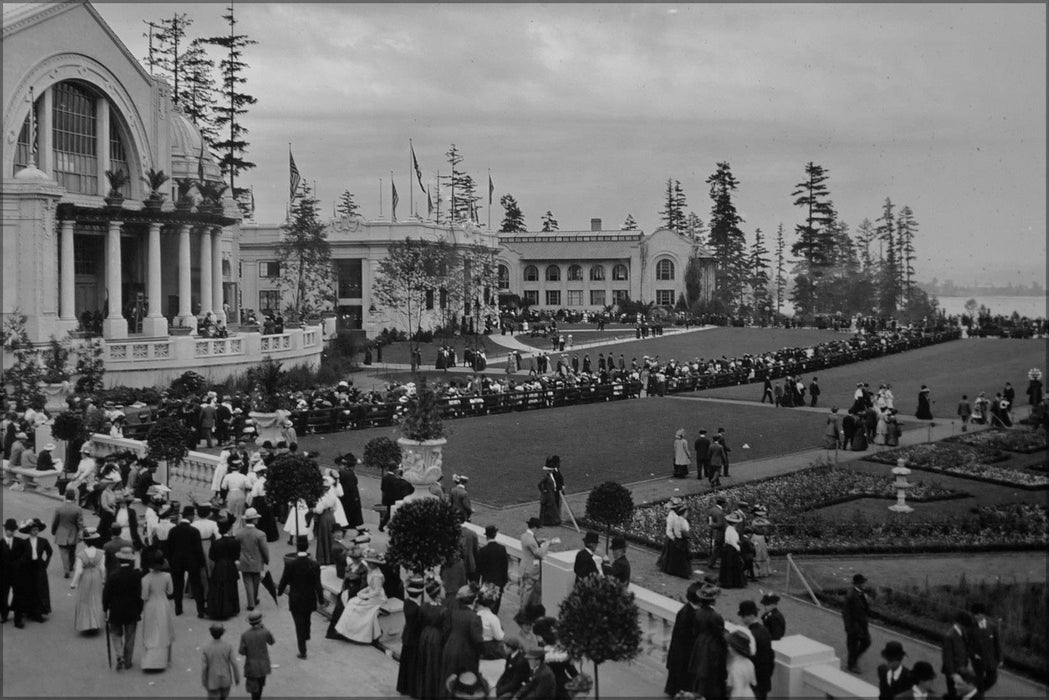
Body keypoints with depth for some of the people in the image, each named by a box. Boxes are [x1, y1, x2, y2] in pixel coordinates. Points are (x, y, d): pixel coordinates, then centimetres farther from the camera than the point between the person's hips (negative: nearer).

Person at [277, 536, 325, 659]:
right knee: (306, 620, 26)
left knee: (299, 624, 6)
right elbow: (317, 585, -13)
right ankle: (306, 637, 50)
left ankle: (302, 651, 7)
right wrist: (321, 600, -3)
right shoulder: (314, 565, -16)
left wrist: (279, 591, 13)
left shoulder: (290, 564, -19)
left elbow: (284, 581, -7)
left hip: (295, 600, -2)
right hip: (310, 600, 2)